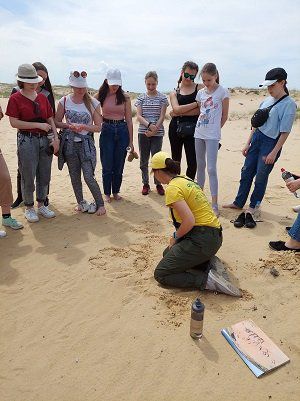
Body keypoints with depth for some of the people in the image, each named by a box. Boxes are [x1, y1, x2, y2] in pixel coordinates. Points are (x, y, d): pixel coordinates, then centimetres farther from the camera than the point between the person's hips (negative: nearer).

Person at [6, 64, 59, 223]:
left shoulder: (42, 97, 11)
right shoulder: (15, 98, -2)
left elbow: (50, 119, 12)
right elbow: (14, 122, -10)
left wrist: (56, 138, -1)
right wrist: (38, 125, -15)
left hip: (45, 140, 5)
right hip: (27, 141, -5)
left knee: (44, 176, 10)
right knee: (28, 177, 1)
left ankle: (41, 205, 25)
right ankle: (29, 207, 18)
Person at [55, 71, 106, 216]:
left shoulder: (93, 103, -2)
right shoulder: (64, 101, 1)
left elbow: (98, 127, 0)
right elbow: (57, 122, 6)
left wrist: (84, 126, -16)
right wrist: (69, 125, -12)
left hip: (86, 143, -2)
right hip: (69, 143, 3)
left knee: (89, 177, -8)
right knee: (74, 176, 9)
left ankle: (100, 204, 11)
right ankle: (81, 202, 28)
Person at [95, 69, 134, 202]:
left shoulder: (125, 97, 3)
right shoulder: (101, 96, 2)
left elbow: (129, 120, 3)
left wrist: (131, 141, 1)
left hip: (122, 131, 1)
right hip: (107, 131, -1)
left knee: (119, 165, 9)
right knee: (107, 165, 4)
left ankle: (116, 191, 26)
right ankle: (107, 193, 21)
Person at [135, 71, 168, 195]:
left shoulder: (162, 98, 3)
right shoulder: (141, 97, 7)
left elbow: (162, 116, -3)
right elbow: (138, 116, -2)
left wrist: (154, 129, -15)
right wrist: (149, 125, -19)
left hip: (157, 133, -2)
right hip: (143, 132, 2)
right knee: (143, 160, 7)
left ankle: (158, 184, 15)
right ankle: (145, 184, 20)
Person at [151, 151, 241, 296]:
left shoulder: (172, 188, -16)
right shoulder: (185, 179, 12)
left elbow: (189, 221, -25)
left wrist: (175, 237, -6)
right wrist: (178, 236, 17)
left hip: (202, 239, -9)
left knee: (160, 274, 1)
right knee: (168, 253, 26)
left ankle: (206, 279, -11)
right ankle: (206, 264, 9)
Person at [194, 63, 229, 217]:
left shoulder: (222, 92, -6)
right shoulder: (201, 92, 8)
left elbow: (225, 116, -1)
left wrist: (215, 128, 7)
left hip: (212, 135, -5)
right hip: (199, 133, 6)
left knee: (211, 169, -9)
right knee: (200, 165, 13)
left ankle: (214, 204, -4)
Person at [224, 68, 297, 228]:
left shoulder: (289, 104, -10)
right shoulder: (266, 101, 8)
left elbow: (285, 132, -12)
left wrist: (274, 153, -15)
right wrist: (248, 144, 11)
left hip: (271, 143, -6)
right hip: (257, 139, 6)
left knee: (260, 178, 1)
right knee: (246, 172, 10)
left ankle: (251, 208, 16)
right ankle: (239, 203, 24)